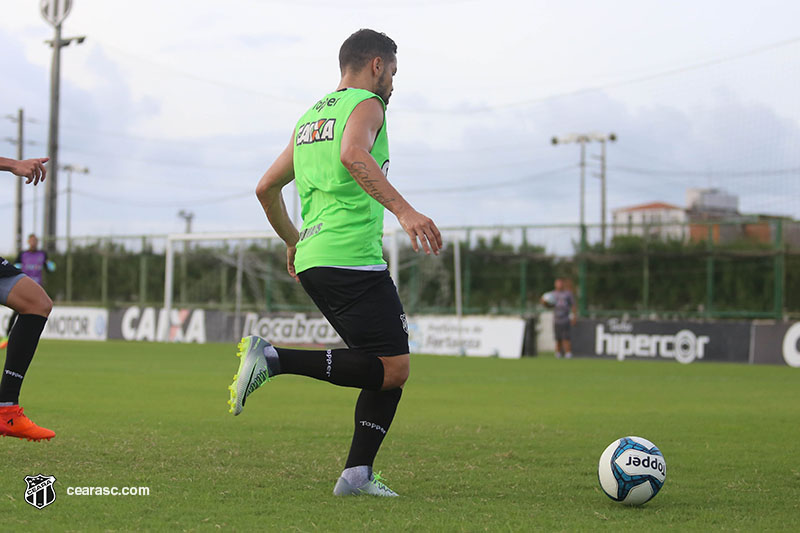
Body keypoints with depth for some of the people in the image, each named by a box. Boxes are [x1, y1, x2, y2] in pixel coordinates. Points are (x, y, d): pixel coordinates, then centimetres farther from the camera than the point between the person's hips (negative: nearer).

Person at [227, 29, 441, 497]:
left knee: (390, 369, 11)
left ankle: (357, 475, 0)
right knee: (393, 370, -11)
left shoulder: (309, 117, 25)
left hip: (311, 262, 9)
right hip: (353, 259, -9)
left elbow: (267, 188, 30)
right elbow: (352, 154, -24)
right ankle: (274, 359, -18)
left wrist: (293, 241, 43)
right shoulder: (367, 105, -1)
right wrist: (403, 208, -32)